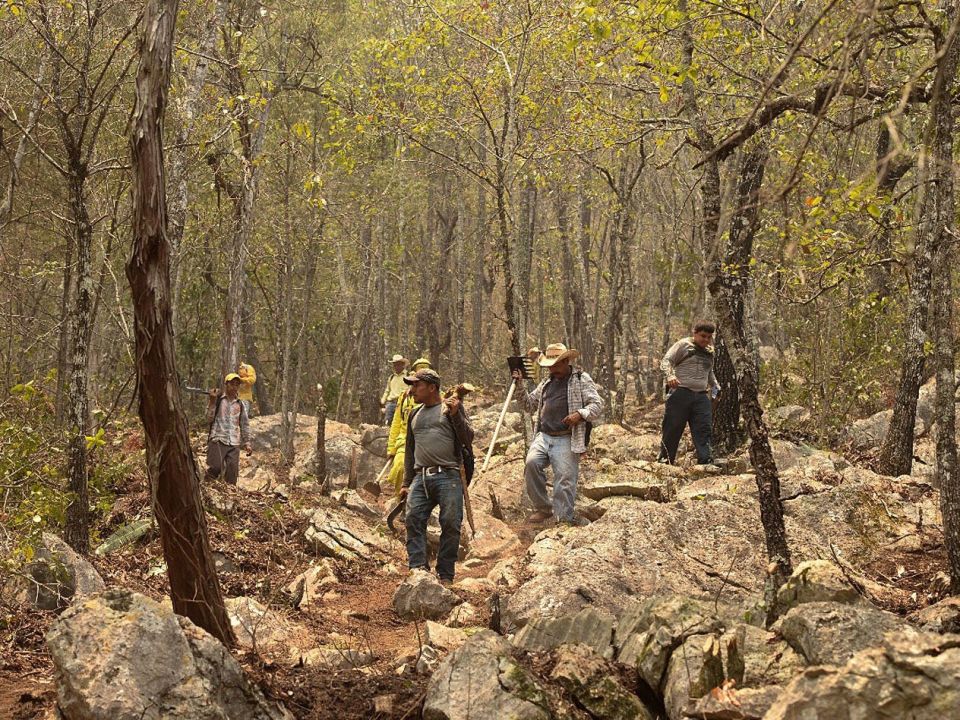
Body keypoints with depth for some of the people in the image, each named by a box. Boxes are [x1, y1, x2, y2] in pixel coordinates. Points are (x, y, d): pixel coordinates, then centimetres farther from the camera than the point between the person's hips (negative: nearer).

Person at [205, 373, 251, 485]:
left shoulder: (240, 405, 16)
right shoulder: (217, 400, 5)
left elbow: (245, 425, 20)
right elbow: (209, 418, -3)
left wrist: (246, 443, 13)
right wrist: (212, 401, -12)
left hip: (234, 443, 4)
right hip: (217, 440, -4)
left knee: (232, 473, -3)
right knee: (215, 467, -18)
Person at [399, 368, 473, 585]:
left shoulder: (451, 407, 8)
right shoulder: (415, 415, 24)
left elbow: (468, 439, 0)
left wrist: (456, 415, -12)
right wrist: (406, 483, 25)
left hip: (448, 476, -5)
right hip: (420, 478, 5)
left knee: (451, 524, -8)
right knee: (413, 519, -14)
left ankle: (446, 575, -1)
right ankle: (418, 567, -16)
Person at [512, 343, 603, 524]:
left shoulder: (581, 379, 4)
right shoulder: (546, 382, 23)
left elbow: (597, 405, -2)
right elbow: (531, 404, 30)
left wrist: (580, 414, -20)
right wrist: (520, 386, 14)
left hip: (566, 440, -5)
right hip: (544, 436, 5)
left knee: (565, 480, -10)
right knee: (531, 462, -21)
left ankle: (563, 520, -1)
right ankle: (543, 508, -7)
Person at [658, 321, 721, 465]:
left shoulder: (709, 352, 21)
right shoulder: (683, 345, 2)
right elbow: (666, 361, -6)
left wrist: (716, 387, 18)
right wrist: (669, 375, -26)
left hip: (701, 396, 5)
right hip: (681, 394, -5)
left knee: (704, 429, -9)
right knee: (672, 430, -2)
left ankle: (706, 461, -15)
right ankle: (664, 461, 6)